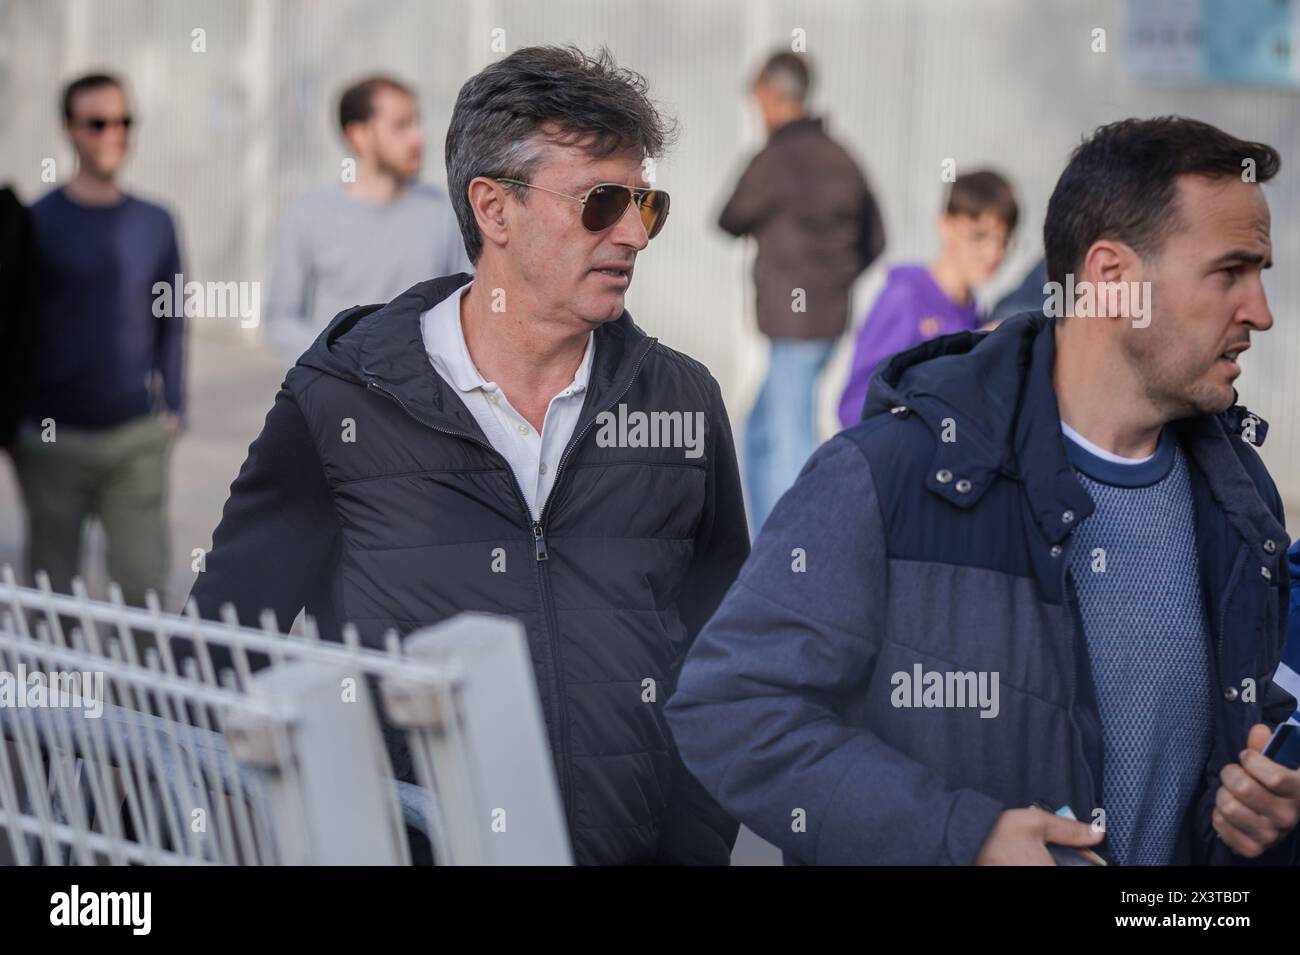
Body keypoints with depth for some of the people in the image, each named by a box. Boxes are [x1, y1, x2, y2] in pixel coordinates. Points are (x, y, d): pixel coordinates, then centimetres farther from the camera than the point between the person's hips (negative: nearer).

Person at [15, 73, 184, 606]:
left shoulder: (155, 224, 8)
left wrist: (172, 410, 9)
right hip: (54, 440, -1)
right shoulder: (37, 223, 0)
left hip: (138, 438, 2)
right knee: (53, 589, 5)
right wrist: (15, 428, 2)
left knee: (144, 586, -1)